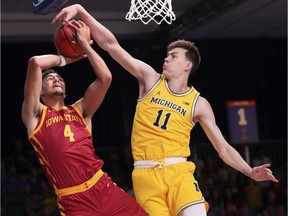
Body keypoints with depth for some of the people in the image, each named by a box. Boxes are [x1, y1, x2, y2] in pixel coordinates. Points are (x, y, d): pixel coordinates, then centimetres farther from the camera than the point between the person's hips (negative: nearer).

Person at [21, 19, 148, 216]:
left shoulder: (79, 110, 18)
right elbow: (36, 62, -6)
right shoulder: (36, 114, 6)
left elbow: (105, 78, 4)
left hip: (105, 187, 4)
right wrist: (66, 59, 12)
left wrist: (85, 44, 10)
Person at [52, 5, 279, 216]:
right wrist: (82, 11, -8)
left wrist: (250, 172, -7)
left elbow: (223, 148, 8)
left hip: (178, 171, 0)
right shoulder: (151, 79, 6)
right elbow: (111, 45, 0)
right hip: (146, 174, 0)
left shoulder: (199, 103, 6)